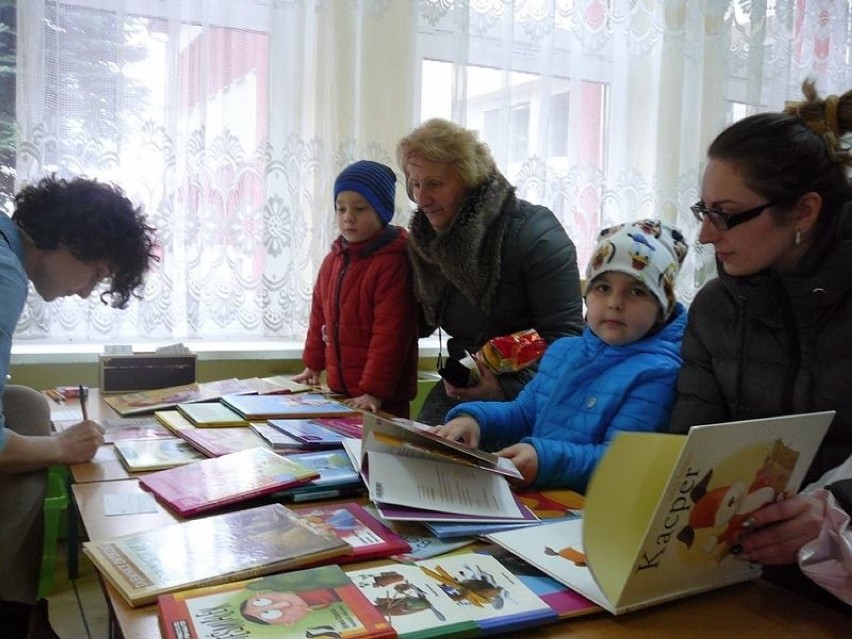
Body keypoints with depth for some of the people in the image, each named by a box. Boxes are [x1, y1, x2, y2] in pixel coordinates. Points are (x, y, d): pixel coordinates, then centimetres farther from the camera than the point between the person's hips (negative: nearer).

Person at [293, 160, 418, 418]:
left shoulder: (394, 262, -15)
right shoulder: (333, 259, 10)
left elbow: (390, 334, -19)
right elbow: (320, 316, 19)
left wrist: (375, 391, -19)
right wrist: (313, 365, 22)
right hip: (338, 389, 7)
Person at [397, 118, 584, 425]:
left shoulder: (534, 233, -16)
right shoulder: (425, 238, 6)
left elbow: (565, 336, -17)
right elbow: (421, 323, 17)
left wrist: (508, 389, -28)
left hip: (530, 397, -5)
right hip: (460, 390, 6)